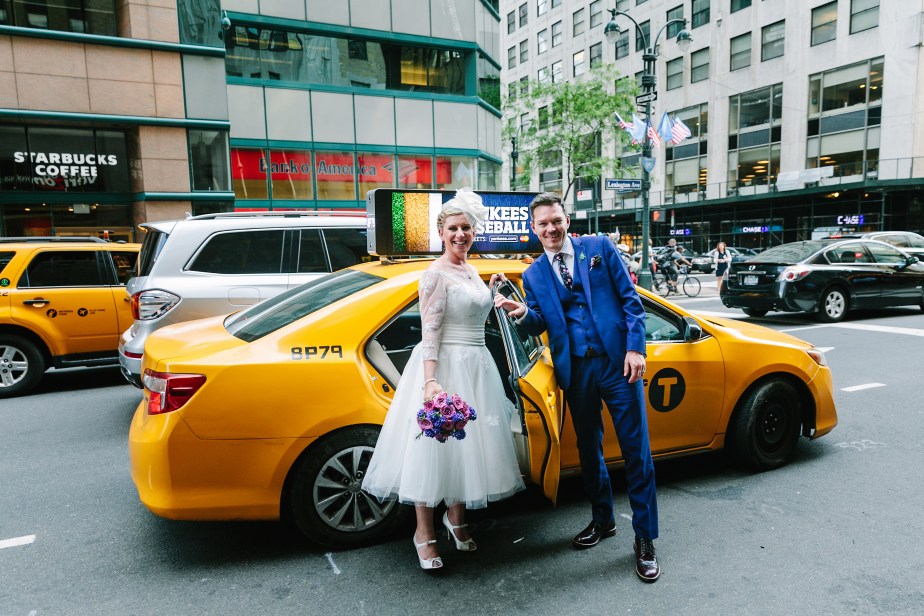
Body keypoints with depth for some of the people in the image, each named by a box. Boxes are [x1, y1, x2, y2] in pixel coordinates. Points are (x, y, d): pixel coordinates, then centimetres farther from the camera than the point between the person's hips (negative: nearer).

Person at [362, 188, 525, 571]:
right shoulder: (436, 274, -11)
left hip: (476, 367, 8)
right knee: (435, 447, -1)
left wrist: (490, 292, 17)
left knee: (466, 444, 14)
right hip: (445, 367, -8)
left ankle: (456, 519, 33)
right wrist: (430, 382, -26)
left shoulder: (471, 271, 14)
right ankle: (425, 533, 15)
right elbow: (430, 332, -19)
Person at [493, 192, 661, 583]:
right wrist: (522, 314, -18)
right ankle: (602, 520, 36)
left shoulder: (600, 249, 3)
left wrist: (635, 348, -10)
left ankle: (645, 539, 15)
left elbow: (630, 300, 0)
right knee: (588, 449, 15)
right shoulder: (533, 274, 9)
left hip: (618, 362, -3)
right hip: (576, 371, 3)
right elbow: (539, 326, 5)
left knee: (636, 451, 1)